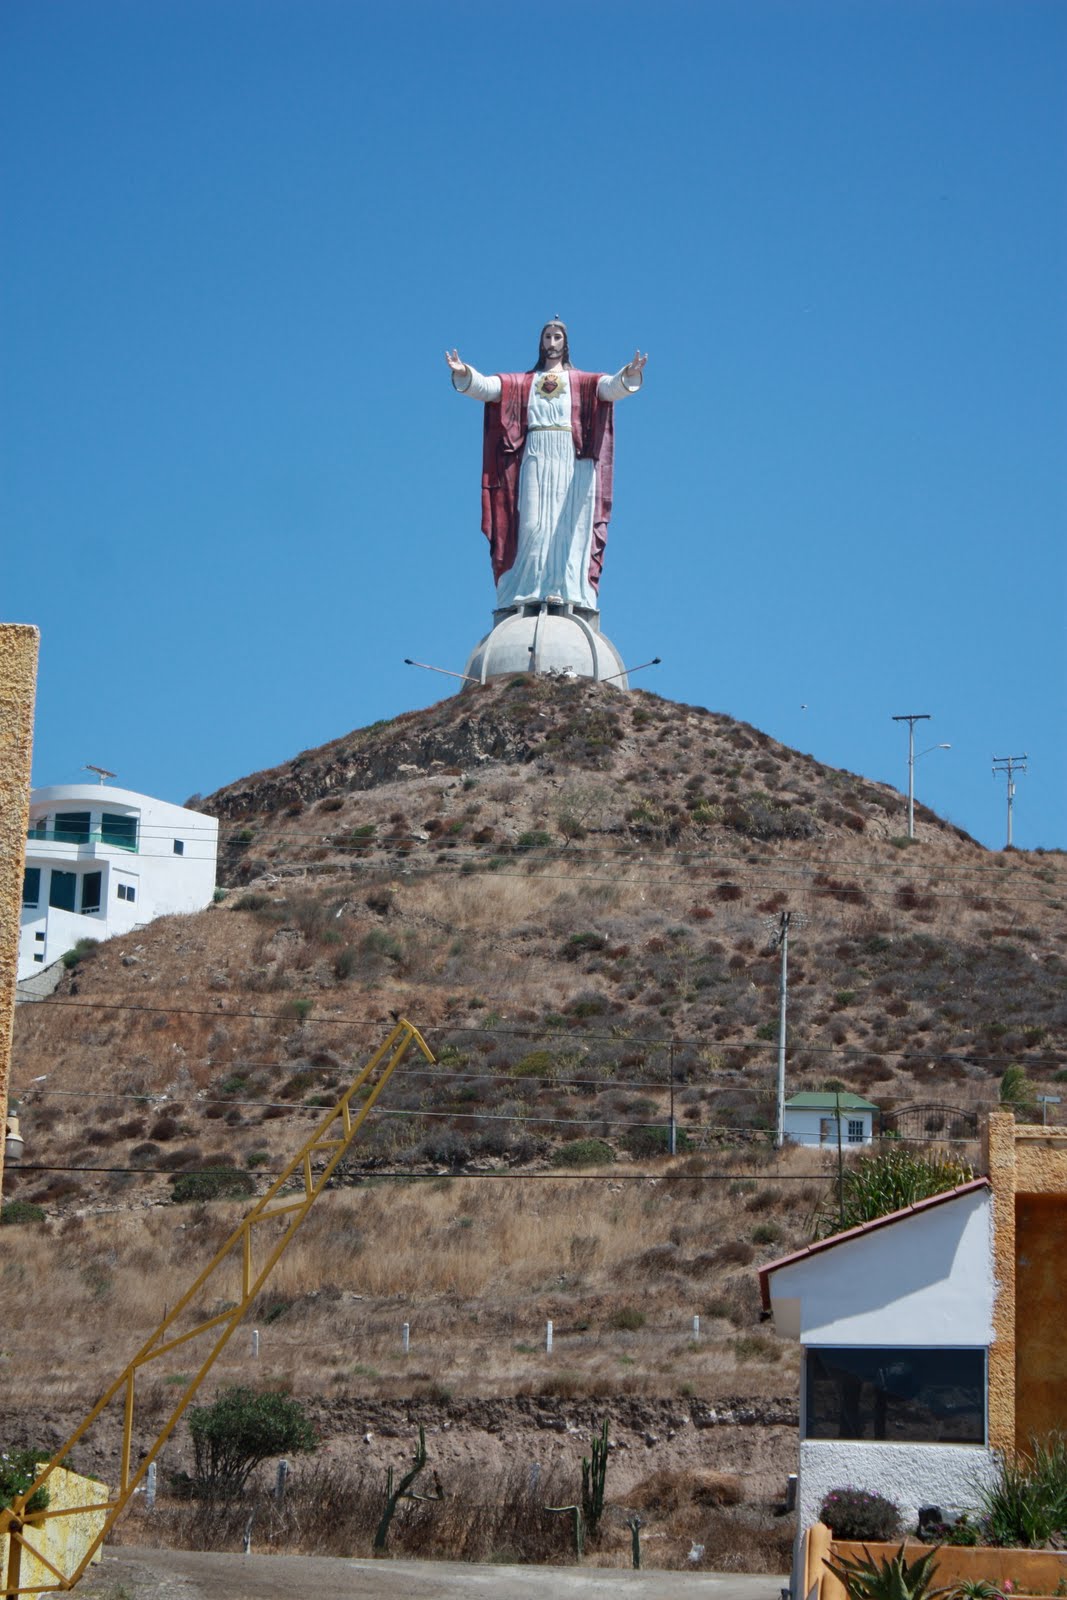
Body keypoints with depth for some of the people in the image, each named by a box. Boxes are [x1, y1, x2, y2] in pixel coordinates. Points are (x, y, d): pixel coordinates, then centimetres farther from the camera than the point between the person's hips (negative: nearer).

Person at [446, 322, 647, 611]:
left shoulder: (581, 381, 14)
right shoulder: (522, 382, 17)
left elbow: (611, 387, -4)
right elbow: (486, 387, 4)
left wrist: (629, 375, -27)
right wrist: (463, 374, -17)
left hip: (571, 460, -1)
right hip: (535, 458, 1)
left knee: (568, 524, -9)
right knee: (532, 524, -10)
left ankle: (568, 591, -14)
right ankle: (529, 591, -14)